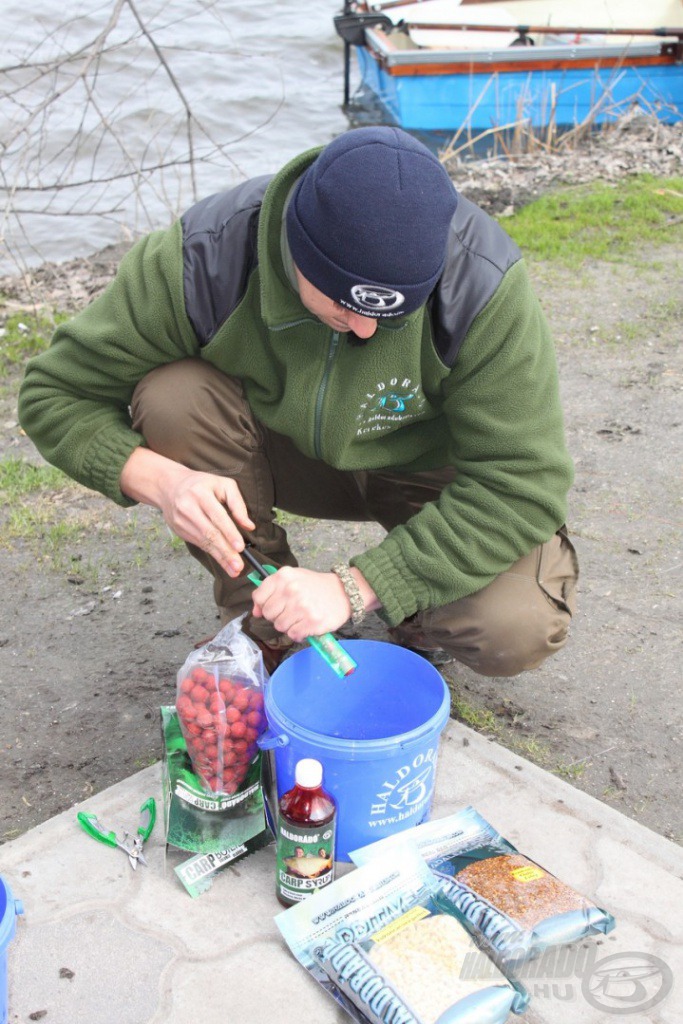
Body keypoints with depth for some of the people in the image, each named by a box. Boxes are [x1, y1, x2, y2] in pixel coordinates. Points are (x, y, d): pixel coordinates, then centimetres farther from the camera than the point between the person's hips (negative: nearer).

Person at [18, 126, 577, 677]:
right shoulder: (203, 258, -29)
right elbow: (56, 394, -17)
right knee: (171, 397, -29)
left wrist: (353, 587, -35)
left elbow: (525, 485, -29)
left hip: (427, 467, -2)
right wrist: (160, 479, -38)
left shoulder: (485, 283, -32)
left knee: (517, 630, -29)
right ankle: (262, 625, -7)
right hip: (287, 448, 3)